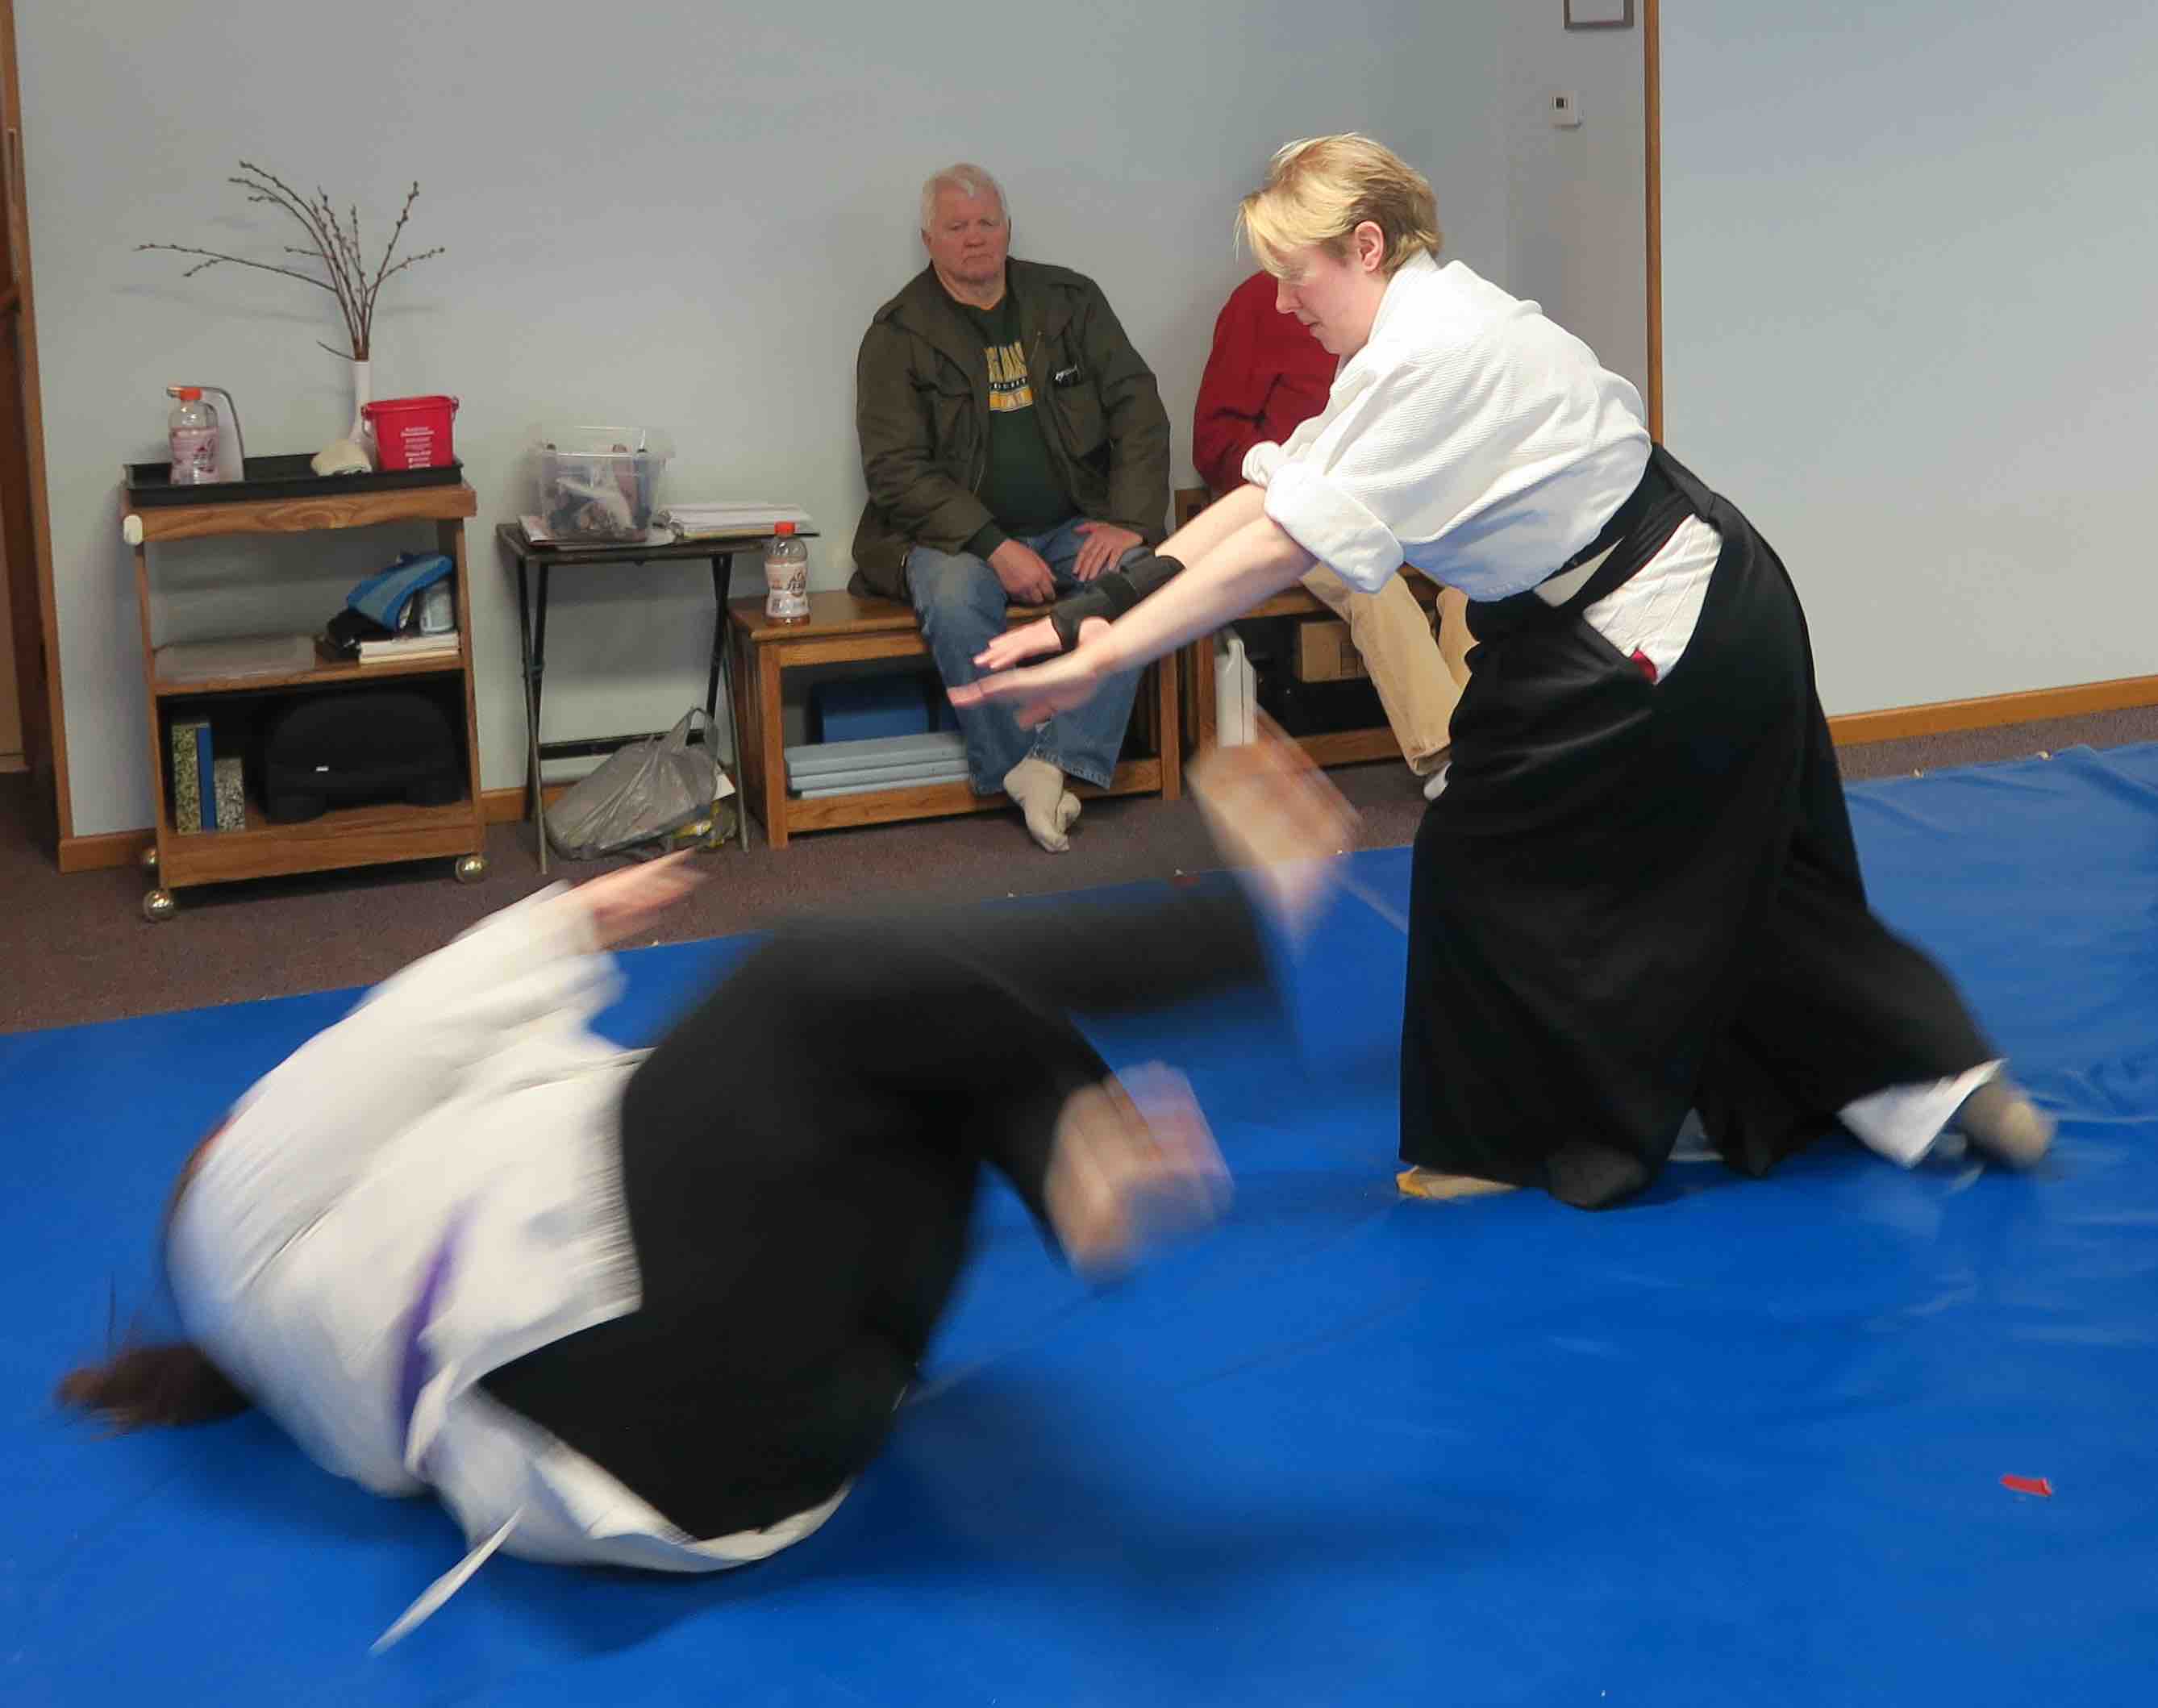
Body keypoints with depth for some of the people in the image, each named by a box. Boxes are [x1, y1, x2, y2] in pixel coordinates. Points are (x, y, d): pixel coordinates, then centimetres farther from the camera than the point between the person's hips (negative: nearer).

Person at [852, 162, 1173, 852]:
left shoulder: (1070, 301, 8)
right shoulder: (898, 335, -1)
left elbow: (1138, 410, 6)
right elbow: (895, 467, -9)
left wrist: (1130, 522, -10)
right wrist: (996, 548, -20)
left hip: (1073, 526, 2)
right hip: (957, 534, -2)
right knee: (954, 601, -36)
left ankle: (1056, 764, -31)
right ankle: (1024, 778, -25)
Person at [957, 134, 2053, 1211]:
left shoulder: (1433, 357, -23)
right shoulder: (1423, 332, 9)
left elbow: (1288, 544, -28)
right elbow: (1274, 488, 5)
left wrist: (1101, 659, -26)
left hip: (1661, 645, -10)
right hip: (1713, 623, 10)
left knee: (1488, 864, 0)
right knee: (1736, 875, 20)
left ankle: (1522, 1140, 16)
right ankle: (1939, 1078, 29)